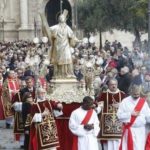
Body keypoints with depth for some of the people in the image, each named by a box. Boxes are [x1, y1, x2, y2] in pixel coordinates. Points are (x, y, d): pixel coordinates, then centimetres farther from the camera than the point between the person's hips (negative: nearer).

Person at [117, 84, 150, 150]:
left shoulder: (143, 102, 5)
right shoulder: (125, 101, -1)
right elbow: (119, 115, -5)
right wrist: (130, 114, -13)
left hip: (140, 130, 2)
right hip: (129, 130, -2)